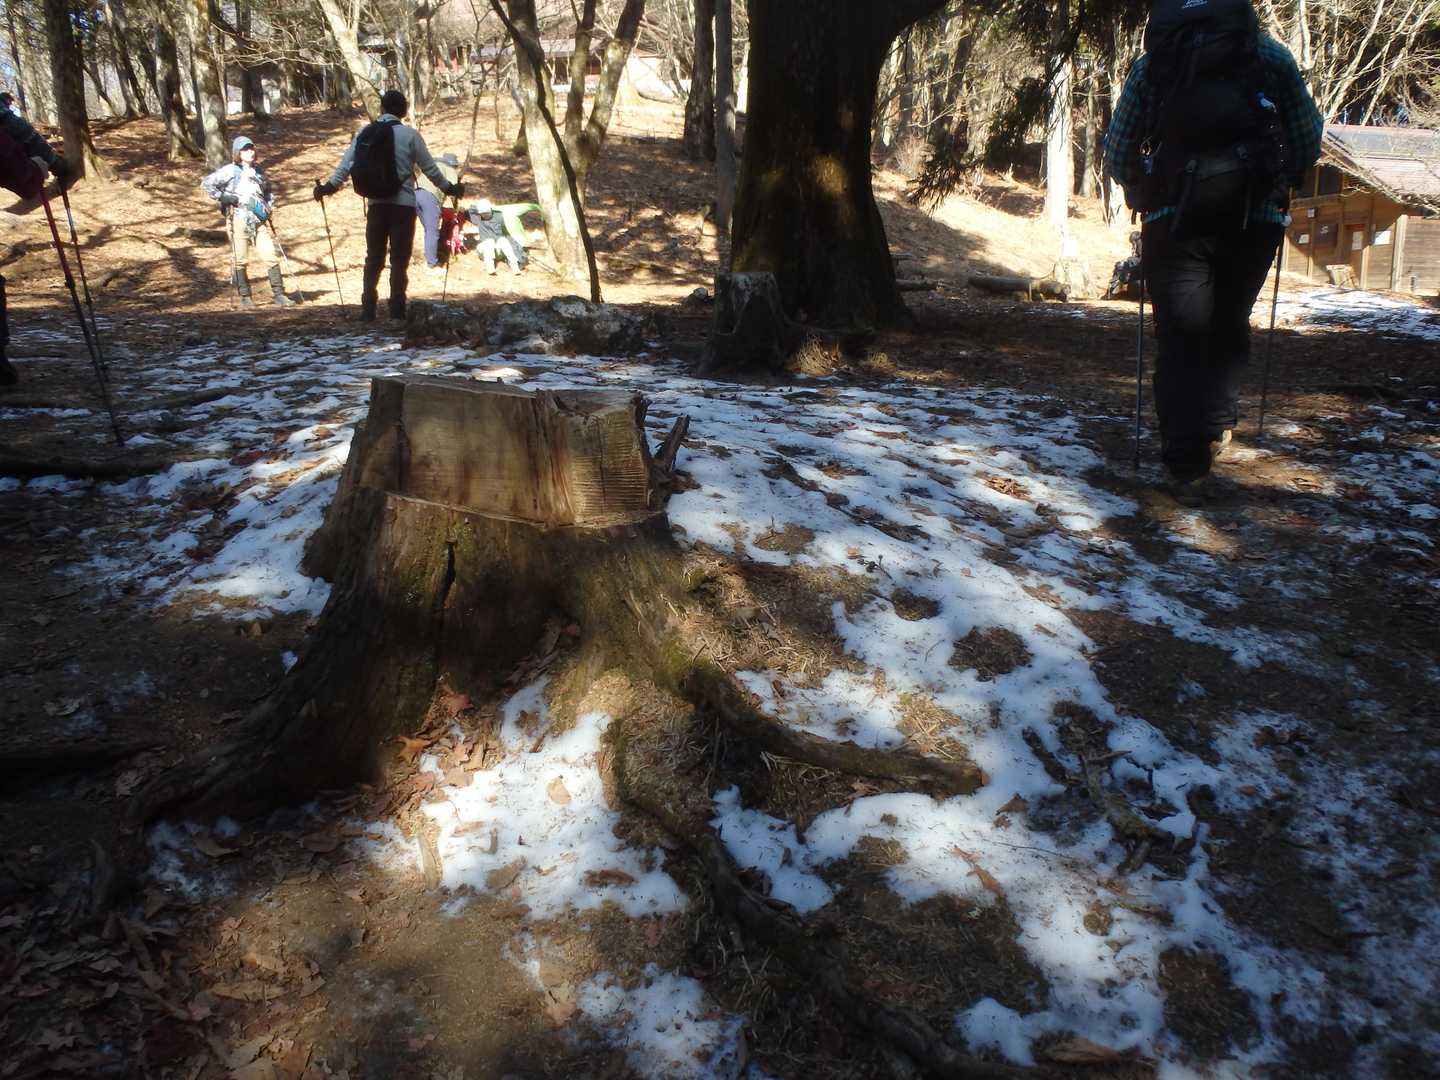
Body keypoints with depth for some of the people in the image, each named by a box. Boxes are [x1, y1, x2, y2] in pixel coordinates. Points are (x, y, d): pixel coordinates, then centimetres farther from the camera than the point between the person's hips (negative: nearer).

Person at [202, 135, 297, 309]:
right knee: (240, 260, -1)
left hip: (260, 221, 4)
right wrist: (223, 197, -9)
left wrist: (270, 208, 16)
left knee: (271, 257, -5)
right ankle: (245, 297, 7)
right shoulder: (229, 171, 1)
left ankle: (279, 295, -3)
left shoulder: (259, 171, 16)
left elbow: (269, 191, 32)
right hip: (238, 220, -4)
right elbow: (206, 183, -1)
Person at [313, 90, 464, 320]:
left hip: (375, 204, 3)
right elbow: (429, 168, -1)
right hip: (403, 204, -3)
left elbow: (346, 163, 4)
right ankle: (397, 312, -3)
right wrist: (449, 188, 12)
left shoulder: (364, 133, 4)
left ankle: (368, 310, 9)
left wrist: (329, 186, 15)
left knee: (373, 258, 12)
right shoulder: (409, 135, -5)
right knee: (399, 260, 1)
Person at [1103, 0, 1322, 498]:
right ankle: (1216, 429, 22)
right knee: (1230, 324, 20)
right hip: (1255, 218, 1)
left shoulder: (1150, 64, 7)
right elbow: (1308, 143, 11)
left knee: (1180, 336, 2)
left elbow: (1117, 156, 6)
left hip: (1175, 220, -1)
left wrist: (1144, 195, 24)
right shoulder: (1272, 56, 10)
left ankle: (1186, 464, -4)